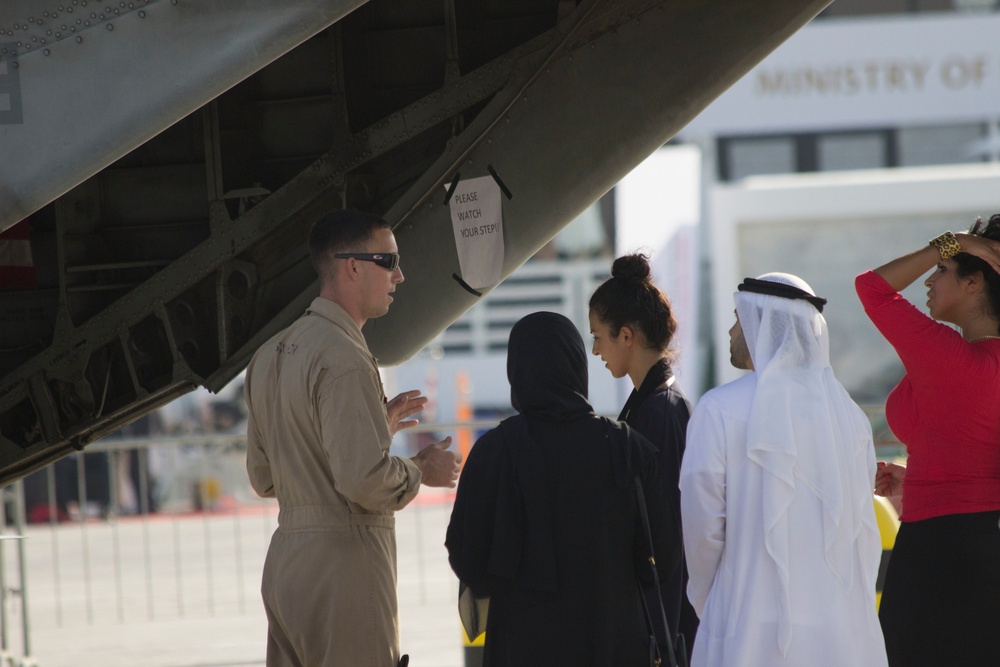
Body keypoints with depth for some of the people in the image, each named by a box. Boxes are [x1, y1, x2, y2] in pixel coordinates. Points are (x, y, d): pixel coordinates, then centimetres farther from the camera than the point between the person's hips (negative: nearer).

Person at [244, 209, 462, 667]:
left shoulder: (270, 355, 15)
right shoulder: (343, 358, -15)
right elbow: (364, 479, -22)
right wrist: (421, 471, -2)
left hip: (284, 559, 9)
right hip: (343, 561, -9)